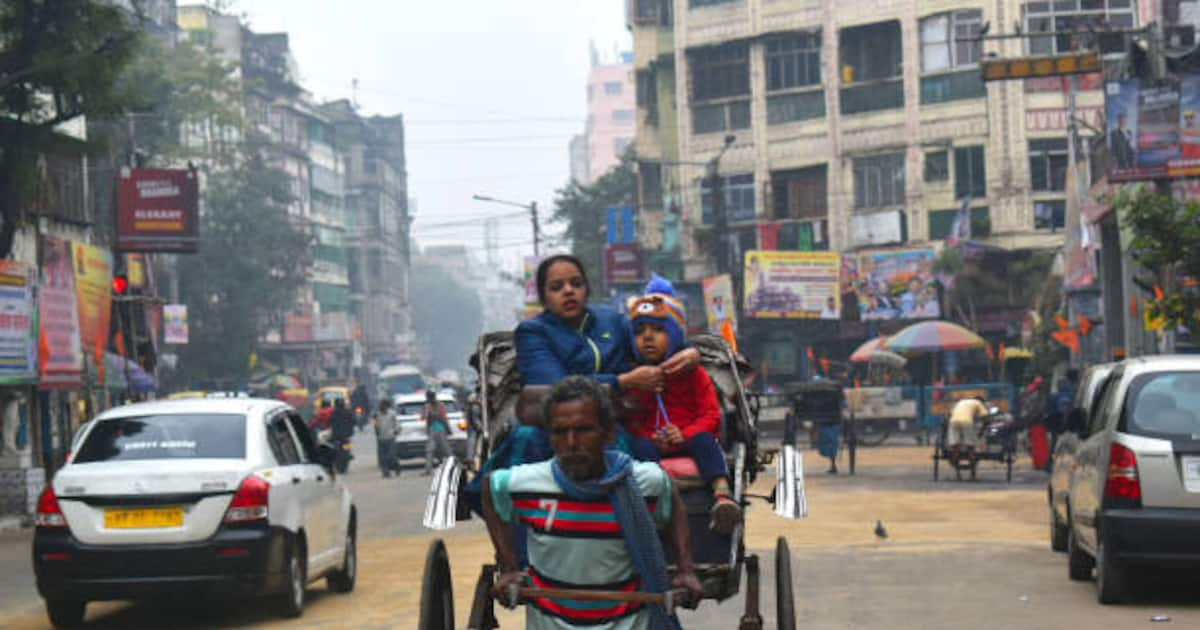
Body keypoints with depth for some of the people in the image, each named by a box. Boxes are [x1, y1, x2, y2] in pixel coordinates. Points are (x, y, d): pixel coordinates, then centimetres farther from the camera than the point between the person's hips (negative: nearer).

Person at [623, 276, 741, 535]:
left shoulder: (692, 373, 7)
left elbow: (711, 416, 1)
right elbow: (630, 422, 3)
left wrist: (684, 435, -16)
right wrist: (652, 439, -16)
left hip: (689, 439, -1)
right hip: (652, 444, 1)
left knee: (704, 440, -31)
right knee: (641, 447, -31)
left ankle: (722, 493, -49)